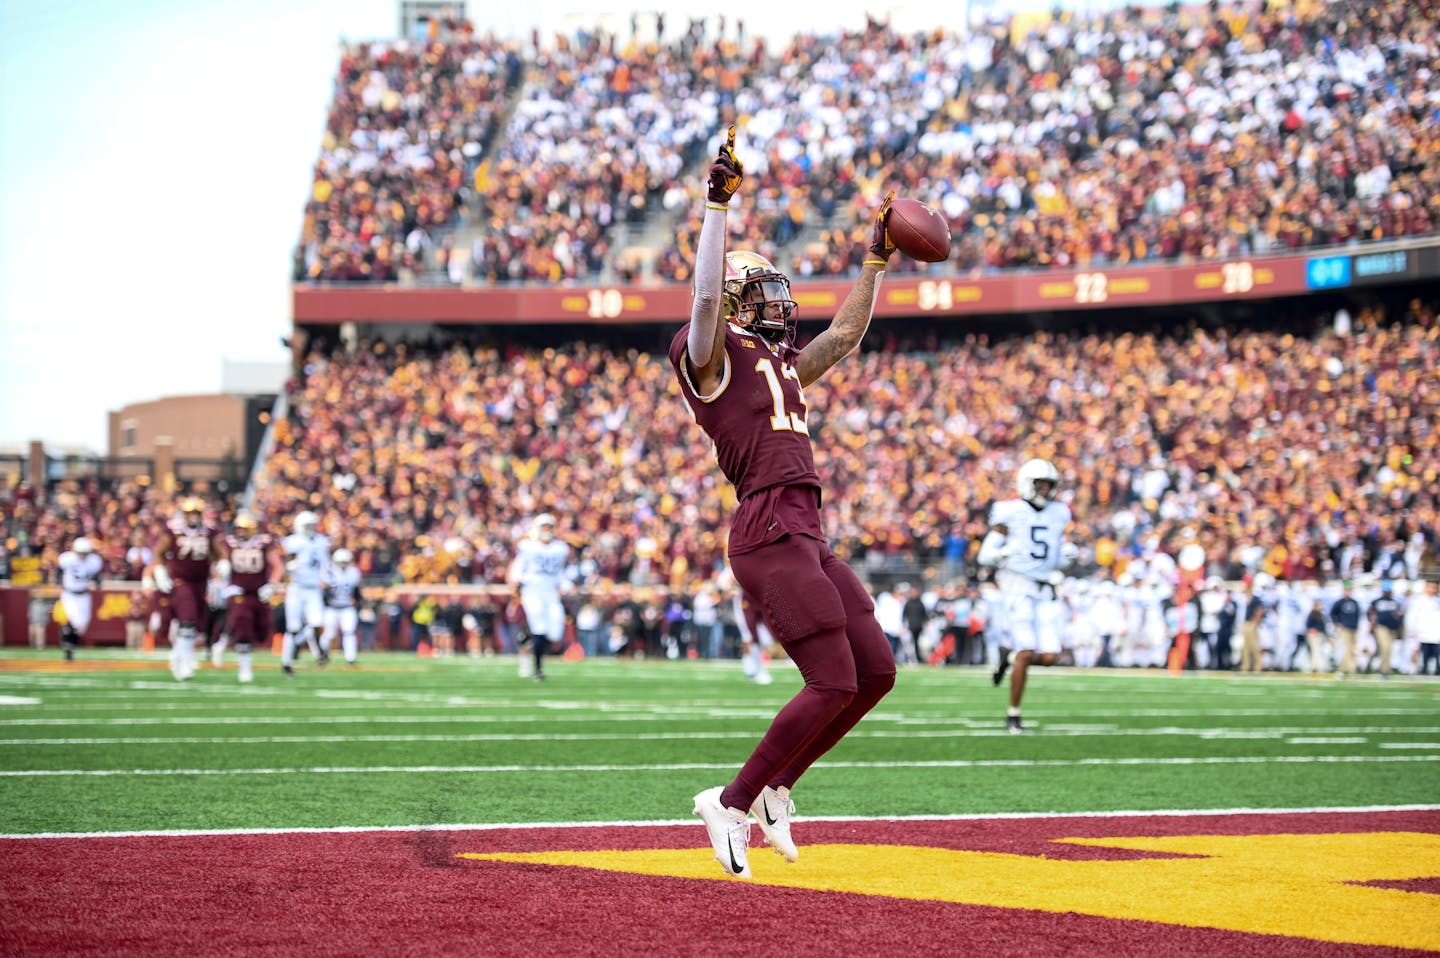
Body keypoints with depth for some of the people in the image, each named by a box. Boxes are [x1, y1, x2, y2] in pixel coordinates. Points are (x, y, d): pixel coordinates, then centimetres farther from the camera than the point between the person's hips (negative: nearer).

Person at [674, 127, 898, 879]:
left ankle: (774, 789, 16)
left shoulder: (780, 364, 25)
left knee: (876, 672, 7)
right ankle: (733, 803, -1)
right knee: (833, 684, -12)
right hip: (770, 530, -9)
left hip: (808, 538, 9)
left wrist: (876, 259, 33)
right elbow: (707, 294, -19)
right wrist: (718, 204, -22)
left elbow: (847, 333, 35)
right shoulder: (713, 354, 0)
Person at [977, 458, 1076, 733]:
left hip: (1045, 593, 5)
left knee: (1050, 657, -7)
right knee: (1027, 653, -14)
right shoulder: (1009, 513, -4)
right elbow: (985, 556, -4)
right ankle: (1013, 716, -1)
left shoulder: (1058, 515, 11)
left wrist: (1067, 553, -1)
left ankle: (1010, 658, 24)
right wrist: (1007, 551, -22)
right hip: (1017, 588, -5)